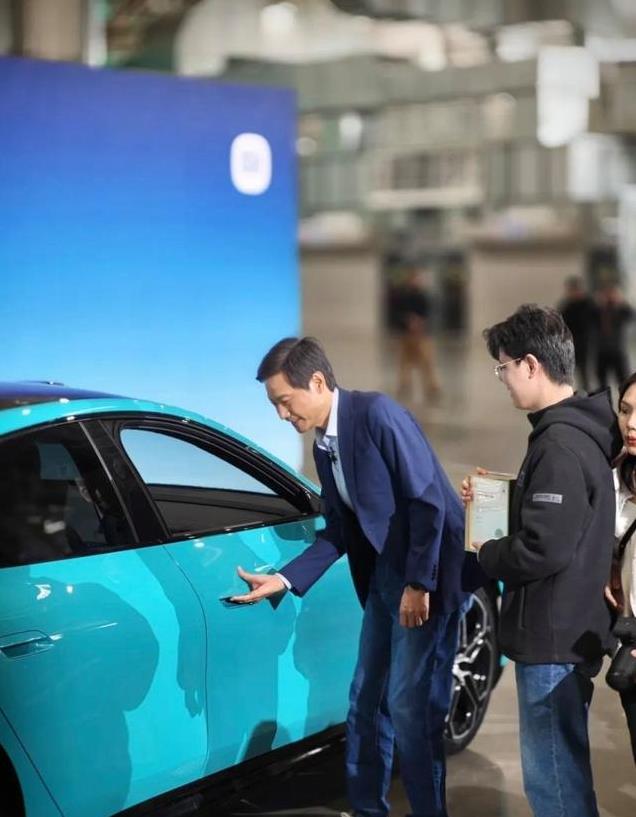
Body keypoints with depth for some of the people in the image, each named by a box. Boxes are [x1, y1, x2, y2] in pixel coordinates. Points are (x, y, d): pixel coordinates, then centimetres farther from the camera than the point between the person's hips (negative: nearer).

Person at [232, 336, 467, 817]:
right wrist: (285, 580, 0)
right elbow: (340, 530, 11)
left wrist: (419, 584, -20)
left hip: (425, 575, -9)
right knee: (366, 700, 13)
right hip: (384, 575, 9)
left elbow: (428, 501, -20)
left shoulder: (376, 414, -17)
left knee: (408, 703, -6)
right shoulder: (324, 445, 9)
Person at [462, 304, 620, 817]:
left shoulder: (561, 444, -21)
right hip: (565, 631, 10)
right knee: (564, 769, 20)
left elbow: (543, 550, -26)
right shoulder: (575, 432, 11)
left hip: (553, 638, -10)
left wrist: (483, 554, -9)